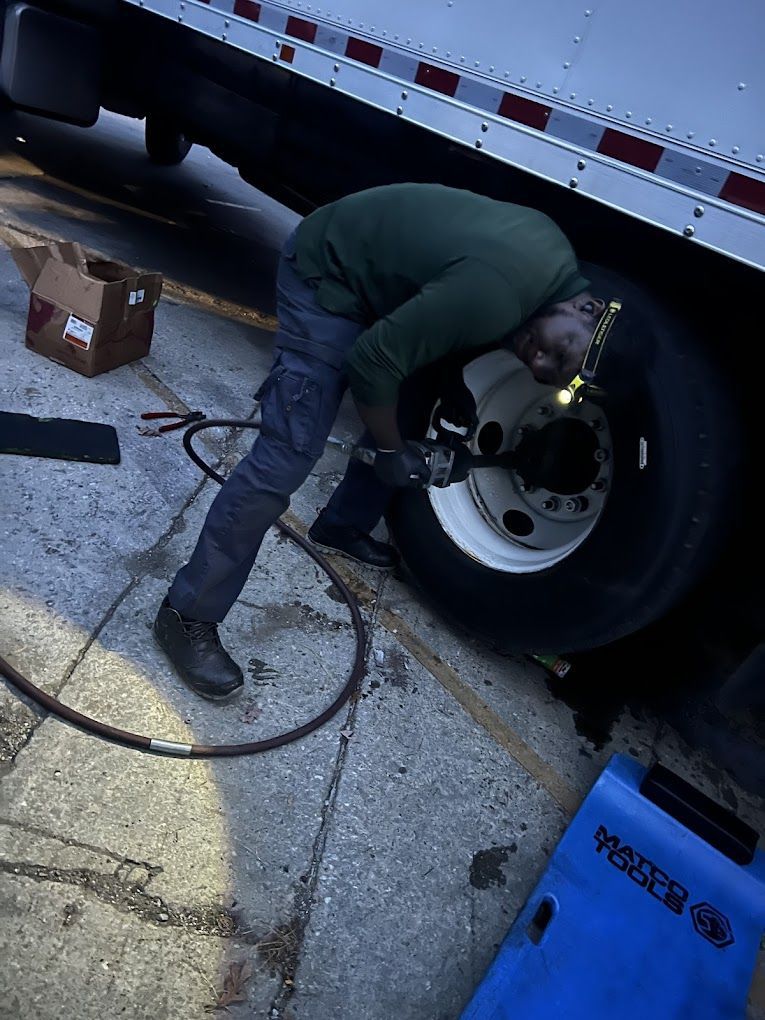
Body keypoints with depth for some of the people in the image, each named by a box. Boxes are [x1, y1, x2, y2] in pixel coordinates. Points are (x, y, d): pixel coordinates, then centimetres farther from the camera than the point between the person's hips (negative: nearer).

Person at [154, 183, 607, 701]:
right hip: (328, 274, -9)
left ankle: (341, 526, 35)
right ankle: (189, 615, -5)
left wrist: (458, 387, 3)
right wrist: (390, 451, -13)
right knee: (288, 454, -15)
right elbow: (372, 363, -27)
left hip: (380, 270, 9)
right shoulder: (497, 296, -33)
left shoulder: (558, 262, -5)